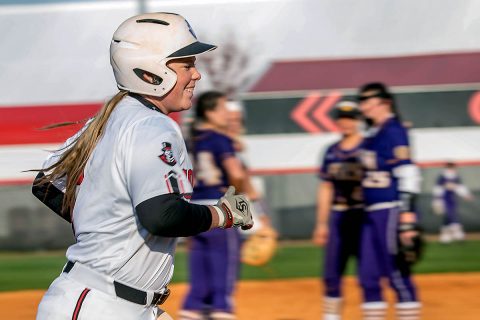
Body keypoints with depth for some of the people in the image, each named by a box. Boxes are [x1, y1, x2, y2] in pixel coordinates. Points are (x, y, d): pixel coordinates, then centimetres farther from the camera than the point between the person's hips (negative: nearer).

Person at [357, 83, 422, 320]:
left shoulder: (394, 131, -10)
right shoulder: (371, 136, 16)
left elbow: (408, 176, -17)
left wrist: (407, 219, -23)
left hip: (391, 211, -9)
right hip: (371, 215, 9)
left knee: (398, 274, -7)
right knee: (368, 276, 9)